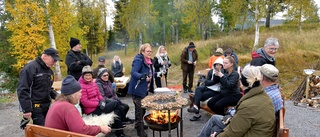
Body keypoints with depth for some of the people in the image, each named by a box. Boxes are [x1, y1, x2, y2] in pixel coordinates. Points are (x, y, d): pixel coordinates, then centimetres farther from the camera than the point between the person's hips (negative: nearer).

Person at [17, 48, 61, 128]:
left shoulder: (49, 71, 13)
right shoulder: (31, 68, -13)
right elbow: (22, 90, -18)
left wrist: (56, 96, 1)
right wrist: (26, 110, -19)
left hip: (46, 106, 8)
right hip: (35, 107, -8)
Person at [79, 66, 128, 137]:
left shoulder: (93, 83, 12)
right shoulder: (82, 86, -15)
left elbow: (99, 94, 17)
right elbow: (85, 102, -19)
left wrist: (102, 100, -5)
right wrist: (99, 103, -20)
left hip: (97, 104, 8)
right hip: (92, 110, -8)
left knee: (116, 103, -7)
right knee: (116, 104, -13)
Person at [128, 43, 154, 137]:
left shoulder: (149, 61, 9)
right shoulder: (138, 60, -18)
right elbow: (133, 72, -31)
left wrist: (151, 88, 23)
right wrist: (142, 76, -48)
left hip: (144, 89, 9)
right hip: (138, 89, -9)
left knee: (143, 108, 21)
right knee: (139, 110, -2)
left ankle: (139, 125, 41)